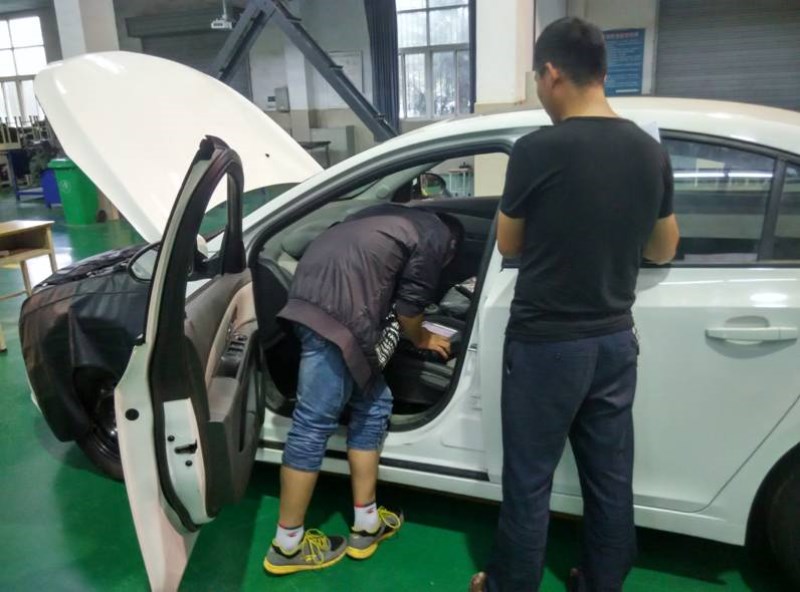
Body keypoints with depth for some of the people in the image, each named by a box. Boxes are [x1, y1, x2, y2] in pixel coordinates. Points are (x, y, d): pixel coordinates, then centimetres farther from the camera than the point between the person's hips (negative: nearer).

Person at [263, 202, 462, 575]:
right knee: (315, 423, -3)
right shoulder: (436, 236, 4)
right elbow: (409, 307, 3)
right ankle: (287, 546, 9)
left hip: (316, 294, 10)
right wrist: (420, 339, 23)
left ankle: (366, 525, 21)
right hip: (335, 309, -10)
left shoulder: (401, 219, 30)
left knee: (373, 406, 14)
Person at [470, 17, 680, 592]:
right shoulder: (650, 152, 1)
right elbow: (664, 249, 12)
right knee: (610, 479, 18)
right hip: (616, 339, 6)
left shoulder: (538, 150, -16)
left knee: (528, 482, 10)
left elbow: (509, 245, -3)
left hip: (546, 344, -6)